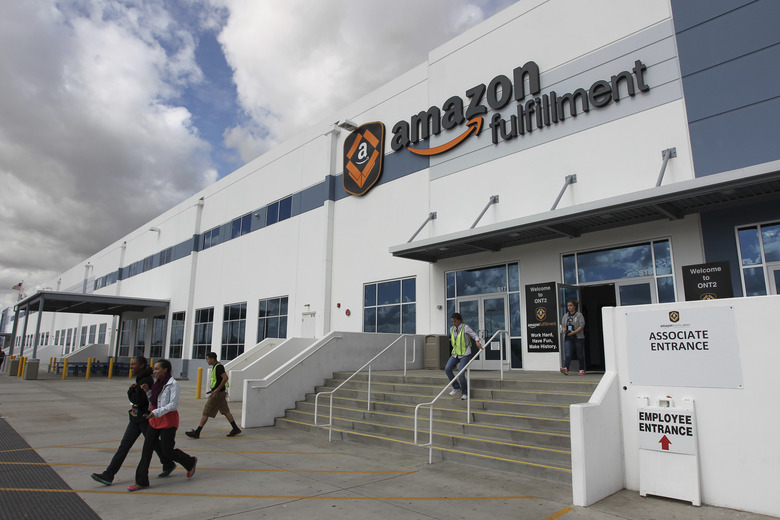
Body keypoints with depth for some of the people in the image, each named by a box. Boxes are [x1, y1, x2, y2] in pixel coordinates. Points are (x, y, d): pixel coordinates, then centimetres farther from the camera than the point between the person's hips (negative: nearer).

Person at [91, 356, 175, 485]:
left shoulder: (147, 380, -20)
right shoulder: (139, 379, 10)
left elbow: (139, 401, -25)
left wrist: (131, 390, -11)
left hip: (145, 419, -9)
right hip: (136, 419, 9)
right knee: (124, 445, 5)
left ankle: (169, 465, 27)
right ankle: (108, 475, 6)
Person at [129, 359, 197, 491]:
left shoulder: (173, 384, -14)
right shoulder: (157, 383, 10)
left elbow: (173, 404, -18)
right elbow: (153, 400, 16)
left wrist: (157, 412, -27)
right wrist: (147, 391, 0)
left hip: (168, 421, -7)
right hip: (154, 420, 7)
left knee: (167, 451, 0)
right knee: (147, 448, 2)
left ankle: (190, 462, 24)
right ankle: (141, 481, 10)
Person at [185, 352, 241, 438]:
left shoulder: (218, 367, -18)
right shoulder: (216, 366, 13)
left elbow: (225, 378, -27)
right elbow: (223, 378, 22)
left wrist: (217, 389, -25)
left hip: (217, 393, -10)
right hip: (220, 393, 10)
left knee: (206, 413, -1)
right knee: (225, 411, 11)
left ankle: (197, 432, 6)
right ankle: (235, 429, 13)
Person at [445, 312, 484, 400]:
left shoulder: (465, 327, -11)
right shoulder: (452, 329, 7)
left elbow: (474, 335, -9)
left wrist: (477, 342, -27)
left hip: (465, 354, -6)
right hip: (455, 353, 6)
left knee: (461, 373, -13)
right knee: (447, 369, -11)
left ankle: (464, 393, 9)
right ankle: (456, 387, 7)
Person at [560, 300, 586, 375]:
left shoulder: (579, 315, -1)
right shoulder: (566, 316, 15)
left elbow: (582, 325, -10)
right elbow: (563, 325, 19)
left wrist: (574, 332, -21)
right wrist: (564, 330, -5)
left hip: (578, 338, -3)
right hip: (568, 338, 3)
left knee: (580, 355, 5)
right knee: (568, 354, -10)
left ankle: (582, 370, 18)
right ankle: (566, 369, -22)